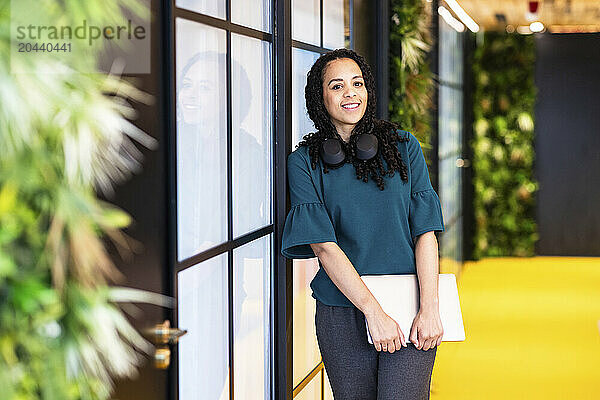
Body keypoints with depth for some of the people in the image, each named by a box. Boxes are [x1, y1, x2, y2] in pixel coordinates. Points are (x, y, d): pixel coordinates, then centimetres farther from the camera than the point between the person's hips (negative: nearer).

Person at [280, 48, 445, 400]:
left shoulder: (403, 146, 6)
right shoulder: (304, 162, 2)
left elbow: (426, 231, 1)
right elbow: (323, 245, -7)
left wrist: (430, 308, -11)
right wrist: (374, 311, -16)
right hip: (342, 314, 0)